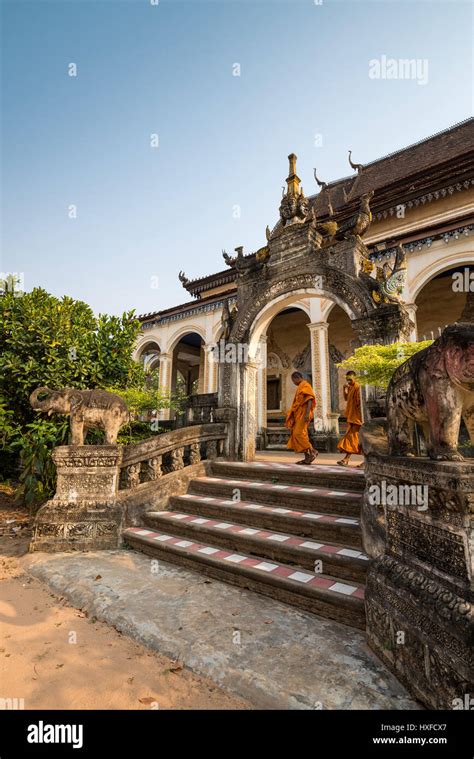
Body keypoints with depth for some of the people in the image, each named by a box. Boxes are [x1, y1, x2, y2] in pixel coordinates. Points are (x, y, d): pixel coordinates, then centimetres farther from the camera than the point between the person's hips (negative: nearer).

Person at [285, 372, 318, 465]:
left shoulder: (305, 385, -6)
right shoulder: (300, 387, 23)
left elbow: (310, 399, -17)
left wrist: (307, 413, -27)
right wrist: (292, 415, 21)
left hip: (303, 414, -10)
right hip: (299, 414, 10)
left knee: (298, 433, -15)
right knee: (301, 434, 4)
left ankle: (312, 451, -8)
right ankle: (307, 457, 4)